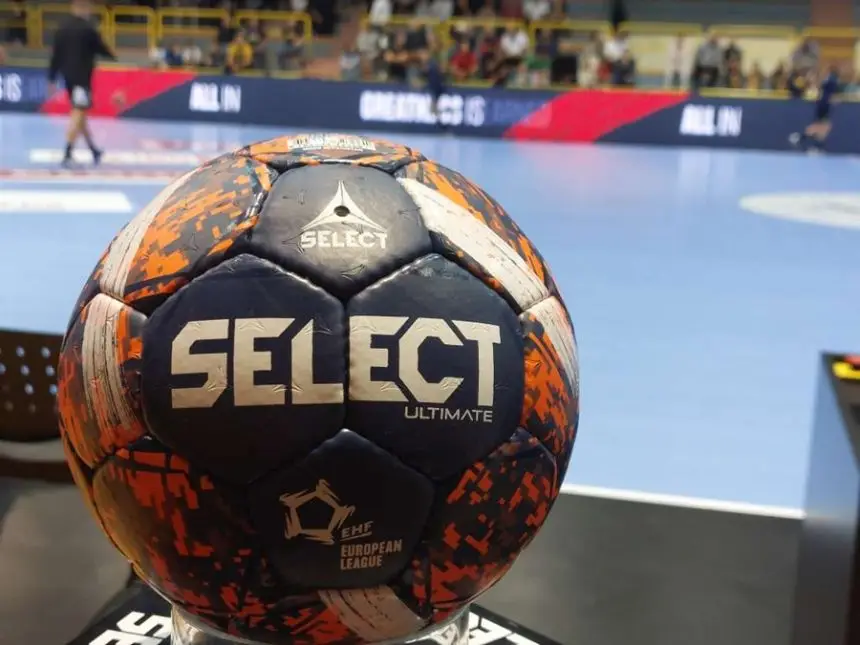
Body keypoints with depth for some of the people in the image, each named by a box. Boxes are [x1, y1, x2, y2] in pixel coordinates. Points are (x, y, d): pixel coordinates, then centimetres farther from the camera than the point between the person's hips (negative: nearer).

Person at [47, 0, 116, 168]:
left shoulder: (63, 28, 7)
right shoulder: (87, 28, -12)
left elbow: (55, 55, 7)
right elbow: (100, 48, -2)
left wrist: (52, 78, 11)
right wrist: (112, 56, 19)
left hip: (68, 76, 7)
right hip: (82, 76, -7)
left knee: (80, 113, 17)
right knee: (78, 113, -9)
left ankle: (94, 150, 27)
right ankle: (67, 154, -17)